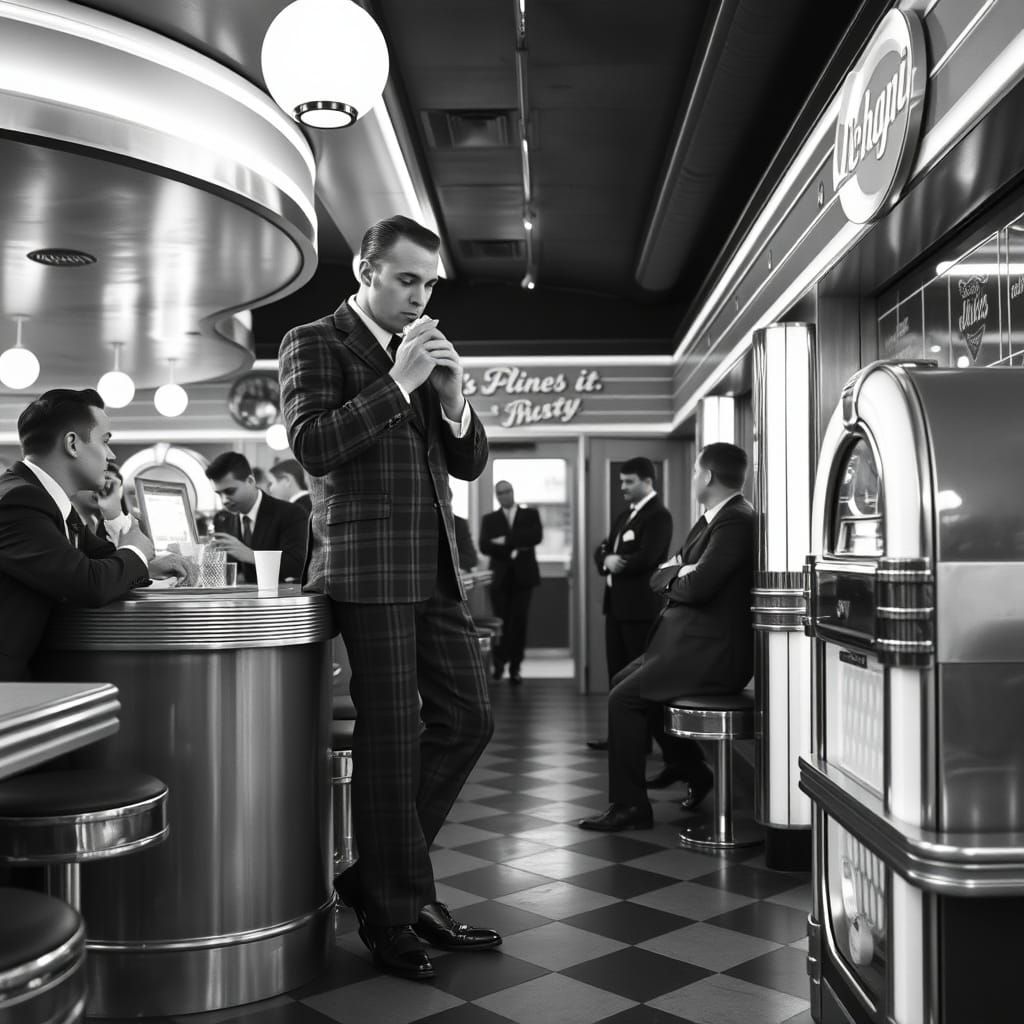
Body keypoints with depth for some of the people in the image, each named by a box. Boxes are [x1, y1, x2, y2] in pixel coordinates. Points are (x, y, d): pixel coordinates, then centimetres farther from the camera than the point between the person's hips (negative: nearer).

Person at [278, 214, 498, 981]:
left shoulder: (425, 350, 20)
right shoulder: (315, 343, 0)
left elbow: (471, 463, 16)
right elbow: (312, 444, -14)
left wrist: (452, 397, -3)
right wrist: (398, 382, -16)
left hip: (436, 568, 7)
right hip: (368, 569, -7)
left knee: (469, 719, 7)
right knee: (393, 736, -3)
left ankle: (377, 874, 22)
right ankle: (394, 911, 12)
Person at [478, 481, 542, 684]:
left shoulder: (530, 514, 10)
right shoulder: (489, 519, 11)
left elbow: (537, 536, -9)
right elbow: (484, 546, -3)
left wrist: (506, 541, -13)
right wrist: (515, 546, -13)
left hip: (523, 576, 0)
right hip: (500, 576, 0)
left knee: (519, 622, -2)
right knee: (501, 621, -2)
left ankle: (515, 667, 5)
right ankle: (499, 663, 13)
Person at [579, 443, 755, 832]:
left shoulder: (735, 522, -18)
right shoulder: (710, 520, 14)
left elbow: (698, 587, -25)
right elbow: (658, 576, 17)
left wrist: (673, 578, -4)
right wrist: (679, 573, -6)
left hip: (712, 651, -10)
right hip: (691, 641, 10)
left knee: (624, 698, -12)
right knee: (624, 681, 17)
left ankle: (628, 806, 0)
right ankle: (693, 771, 24)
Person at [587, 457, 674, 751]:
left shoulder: (659, 515, -10)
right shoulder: (626, 514, 18)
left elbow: (646, 558, -21)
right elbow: (602, 549, 15)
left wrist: (615, 563, -7)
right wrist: (607, 559, -8)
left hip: (641, 606, -9)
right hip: (616, 603, 9)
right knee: (617, 671, 11)